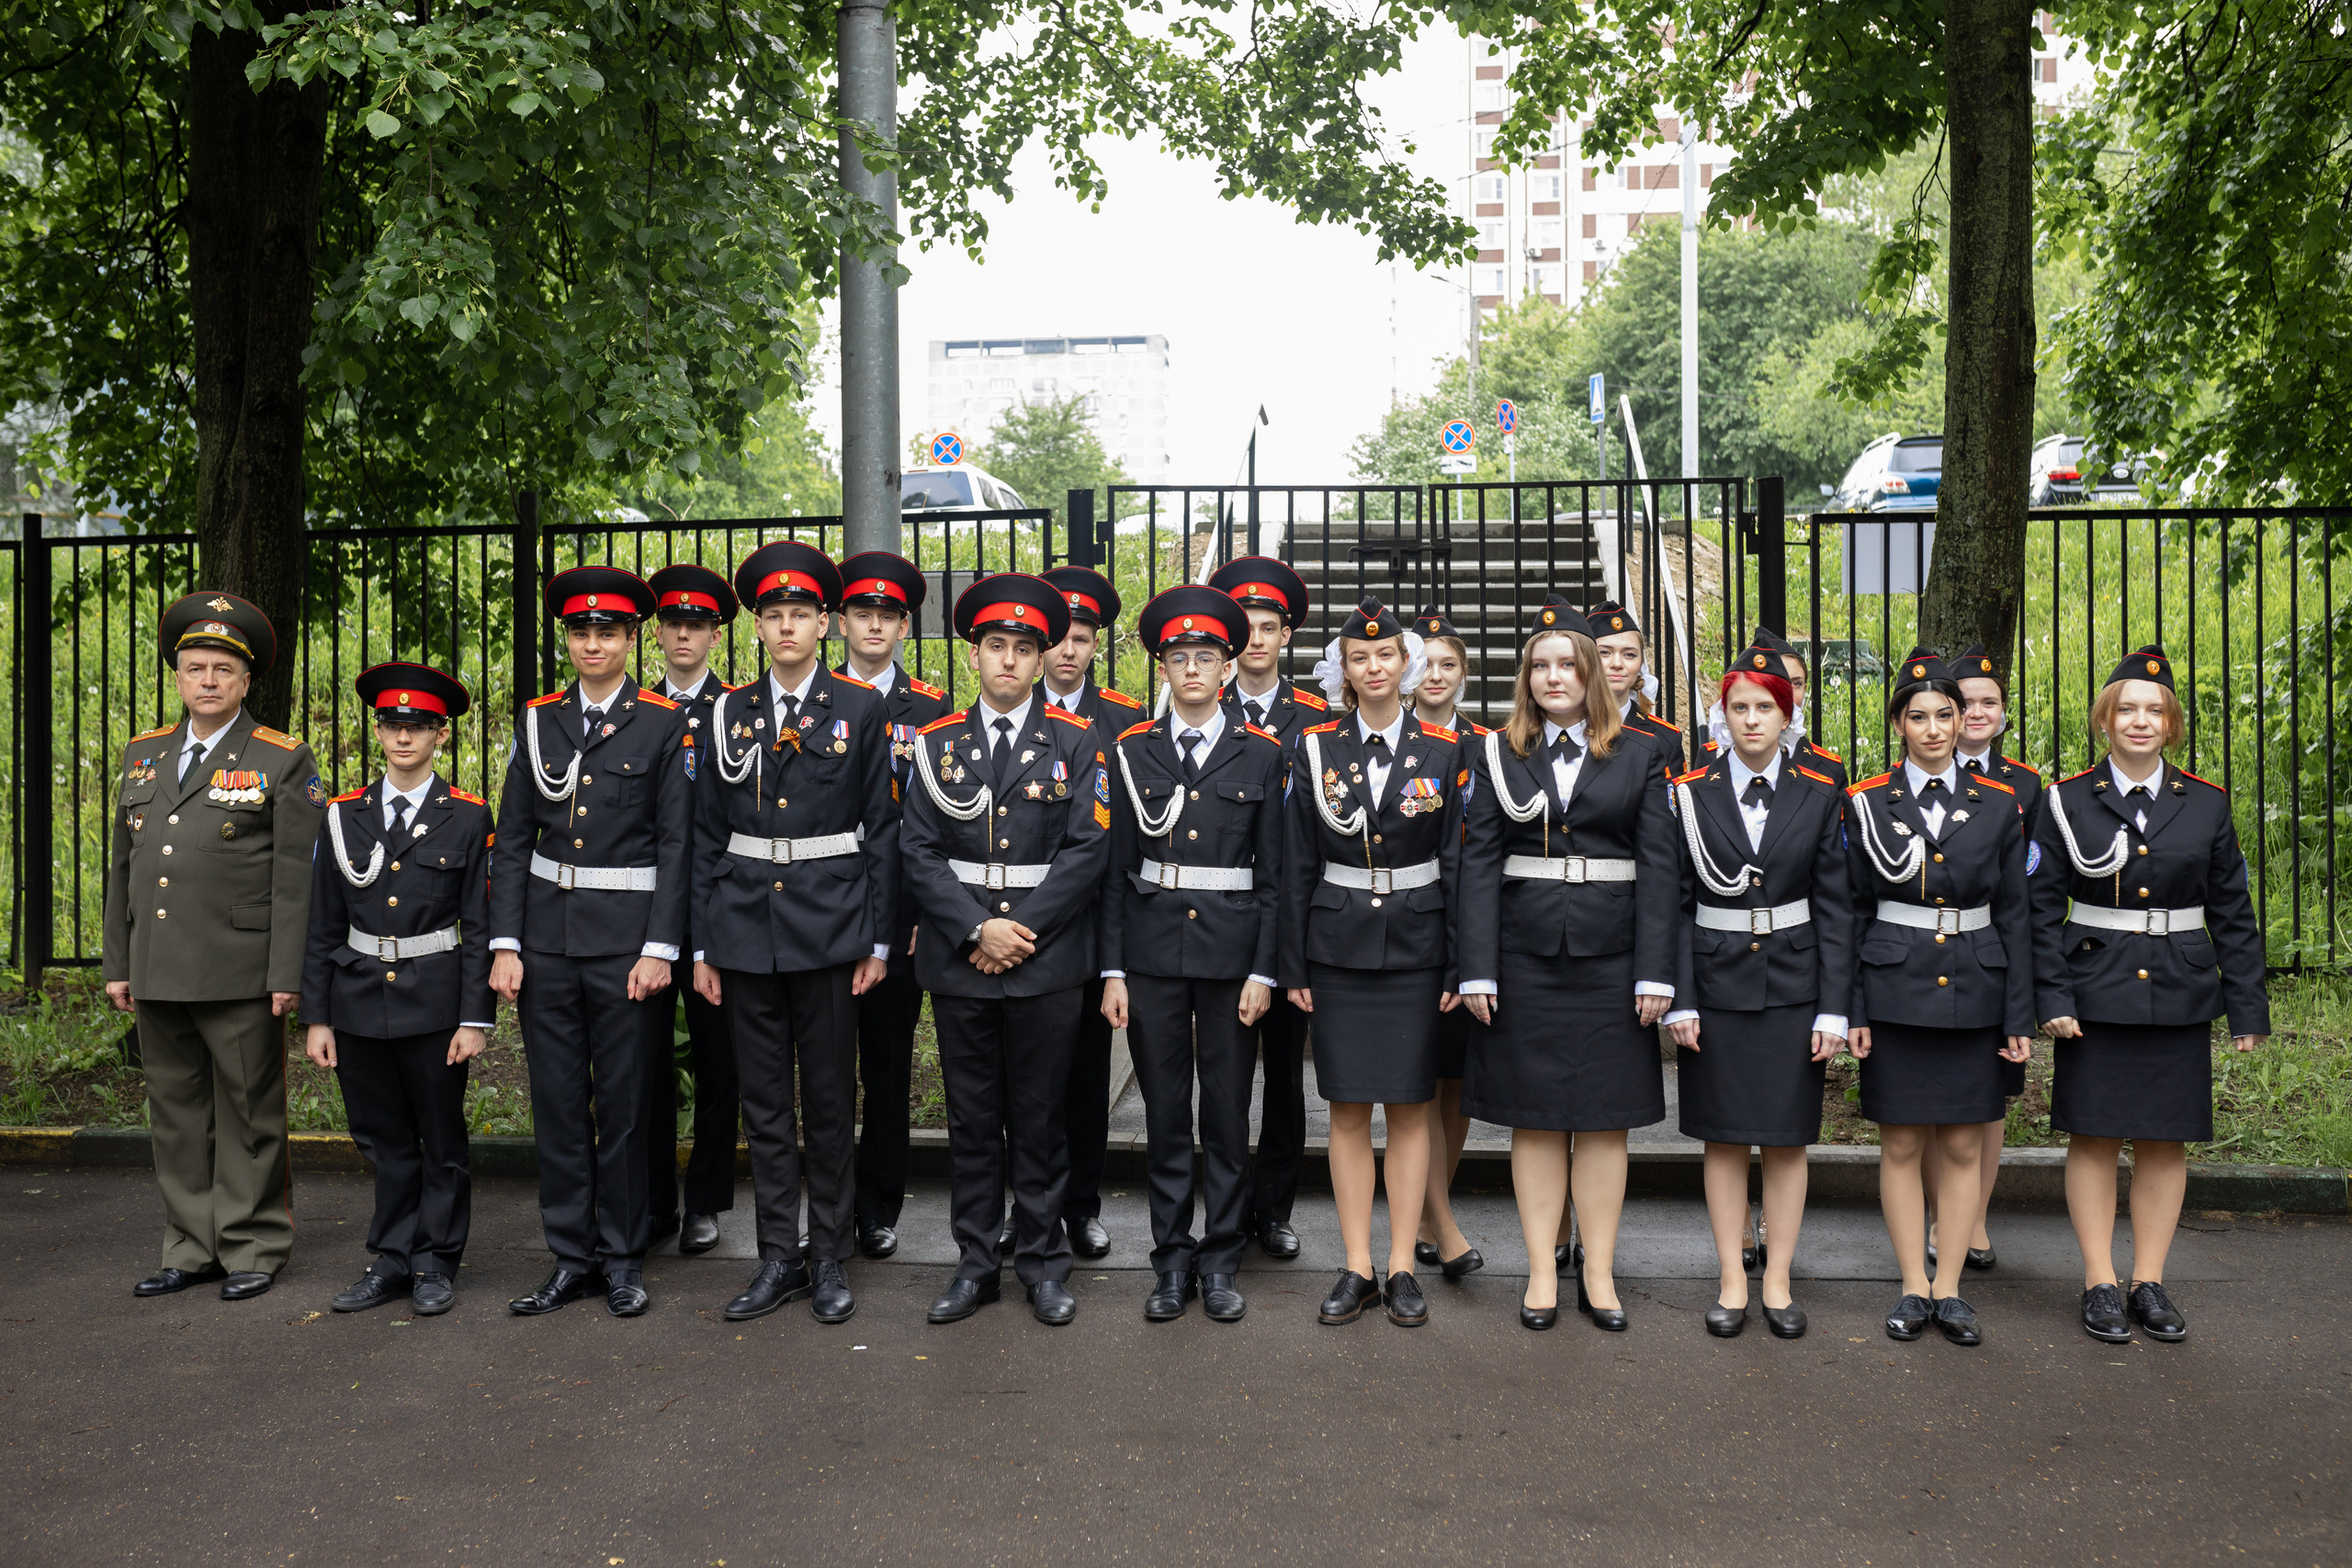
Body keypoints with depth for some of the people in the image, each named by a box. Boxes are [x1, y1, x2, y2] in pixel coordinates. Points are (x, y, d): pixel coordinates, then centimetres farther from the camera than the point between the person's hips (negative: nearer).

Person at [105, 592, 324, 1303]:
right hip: (158, 977, 6)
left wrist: (288, 975, -13)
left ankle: (253, 1250, 13)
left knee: (248, 1115, 3)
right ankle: (192, 1249, 22)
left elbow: (296, 879, -7)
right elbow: (123, 866, 17)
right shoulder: (143, 754, 15)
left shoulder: (283, 761, -2)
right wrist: (117, 963, 13)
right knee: (176, 1114, 11)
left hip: (239, 978, -5)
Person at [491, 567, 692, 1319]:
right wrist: (505, 943, 0)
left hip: (627, 939, -3)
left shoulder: (665, 725, -1)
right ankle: (571, 1257, 19)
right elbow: (513, 840, 8)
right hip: (547, 937, 3)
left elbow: (676, 845, -4)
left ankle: (622, 1257, 18)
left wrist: (659, 948, -11)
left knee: (623, 1104, 4)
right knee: (557, 1103, 7)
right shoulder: (537, 721, 9)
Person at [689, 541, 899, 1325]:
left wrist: (878, 938, -4)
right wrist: (701, 945, 5)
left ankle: (829, 1258, 16)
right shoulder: (729, 714, 8)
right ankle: (778, 1257, 18)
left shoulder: (862, 709, 1)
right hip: (746, 928, 3)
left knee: (830, 1102, 4)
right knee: (764, 1103, 8)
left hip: (829, 928, -2)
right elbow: (707, 837, 9)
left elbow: (882, 828, 0)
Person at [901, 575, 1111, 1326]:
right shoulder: (938, 743, 7)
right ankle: (976, 1262, 19)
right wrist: (977, 930, -11)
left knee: (1040, 1118, 6)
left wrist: (1021, 930, -11)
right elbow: (920, 850, 1)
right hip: (958, 959, 2)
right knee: (971, 1119, 9)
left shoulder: (1077, 743, 3)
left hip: (1046, 960, -1)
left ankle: (1043, 1262, 18)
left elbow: (1086, 851, -4)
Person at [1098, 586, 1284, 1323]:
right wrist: (1113, 970, -1)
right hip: (1153, 951, 1)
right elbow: (1116, 869, 5)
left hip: (1232, 951, -1)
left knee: (1228, 1111, 6)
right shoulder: (1133, 753, 6)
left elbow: (1274, 872, 2)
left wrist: (1264, 971, -5)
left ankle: (1221, 1259, 17)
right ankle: (1172, 1259, 17)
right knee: (1165, 1111, 6)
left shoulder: (1261, 755, 3)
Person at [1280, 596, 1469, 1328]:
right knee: (1348, 1108, 4)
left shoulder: (1443, 750, 1)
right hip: (1338, 948, 1)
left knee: (1410, 1106, 4)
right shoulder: (1315, 748, 3)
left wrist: (1460, 965, -3)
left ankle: (1402, 1267, 13)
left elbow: (1457, 862, 1)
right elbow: (1296, 865, 3)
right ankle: (1357, 1268, 13)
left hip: (1416, 946, 0)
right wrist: (1293, 965, -1)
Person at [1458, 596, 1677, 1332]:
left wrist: (1655, 972, -7)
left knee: (1606, 1118, 5)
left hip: (1610, 959, 0)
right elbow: (1479, 864, 1)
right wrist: (1478, 968, -7)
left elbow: (1657, 868, 0)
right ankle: (1541, 1272, 15)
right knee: (1534, 1117, 5)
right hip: (1525, 956, 0)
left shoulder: (1638, 756, 5)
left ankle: (1599, 1274, 16)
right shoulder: (1497, 754, 6)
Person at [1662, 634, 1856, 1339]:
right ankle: (1732, 1282, 15)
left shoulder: (1819, 797, 2)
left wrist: (1833, 1010, -4)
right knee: (1724, 1138, 5)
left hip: (1793, 987, 0)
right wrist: (1679, 1000, -7)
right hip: (1717, 984, 0)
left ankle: (1778, 1283, 17)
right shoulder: (1690, 794, 0)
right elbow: (1676, 905, 0)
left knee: (1787, 1139, 5)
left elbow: (1834, 909, 2)